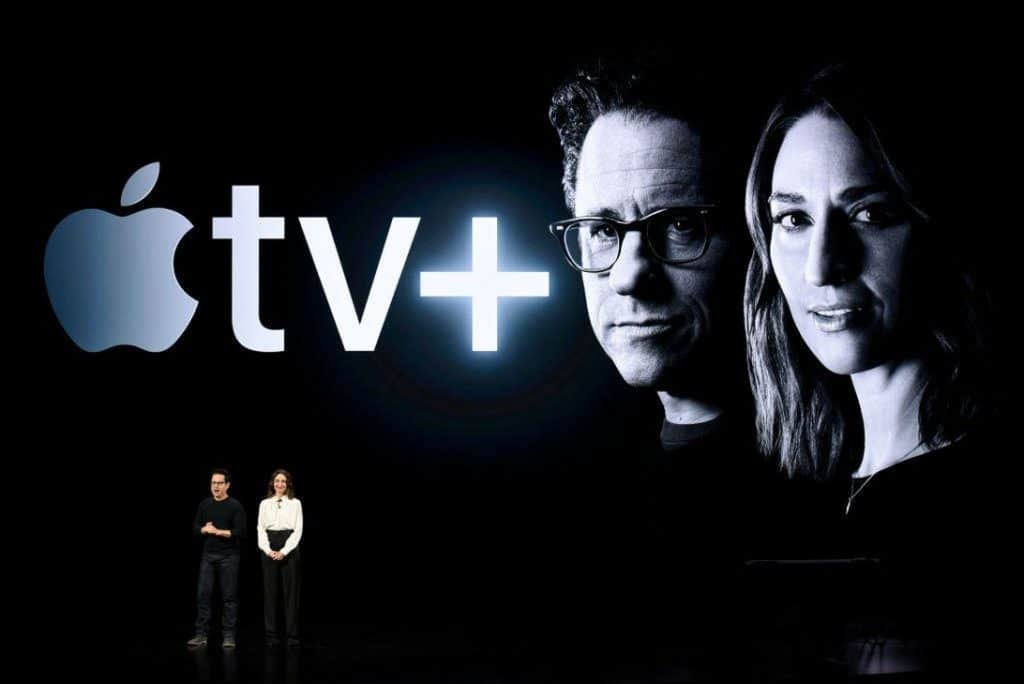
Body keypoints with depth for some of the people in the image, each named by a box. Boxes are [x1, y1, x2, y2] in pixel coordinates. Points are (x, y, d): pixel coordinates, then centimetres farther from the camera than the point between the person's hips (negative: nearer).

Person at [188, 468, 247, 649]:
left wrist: (218, 531, -15)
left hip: (228, 557, -4)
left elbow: (240, 532, -12)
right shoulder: (204, 505, 9)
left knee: (229, 596, 0)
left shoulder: (235, 506, -6)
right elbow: (195, 528, 11)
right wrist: (204, 529, -10)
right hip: (208, 556, 4)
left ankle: (229, 636, 5)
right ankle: (201, 635, 4)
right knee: (203, 594, 0)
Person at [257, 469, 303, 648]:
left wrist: (284, 551, -13)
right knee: (270, 591, 2)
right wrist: (268, 550, -11)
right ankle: (271, 634, 7)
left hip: (289, 547, -2)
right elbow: (260, 528, 4)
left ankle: (292, 634, 1)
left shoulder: (295, 503, 2)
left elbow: (298, 530, -3)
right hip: (269, 549, 2)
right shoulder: (264, 503, 8)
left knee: (290, 591, -1)